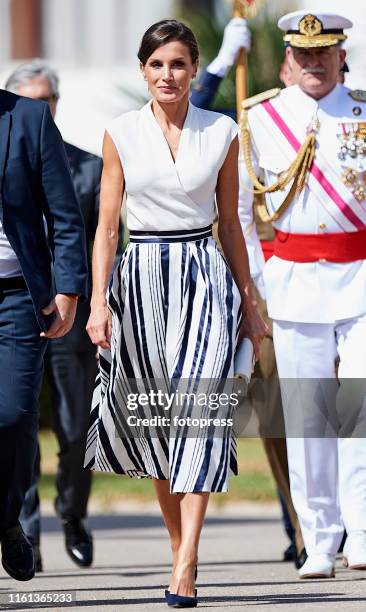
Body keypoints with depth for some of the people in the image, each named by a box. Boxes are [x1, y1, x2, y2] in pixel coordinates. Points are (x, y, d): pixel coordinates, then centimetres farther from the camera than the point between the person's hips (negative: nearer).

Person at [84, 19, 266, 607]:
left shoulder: (221, 134, 5)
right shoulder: (121, 134, 4)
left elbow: (230, 223, 12)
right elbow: (106, 225, 4)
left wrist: (249, 303, 13)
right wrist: (98, 302, -5)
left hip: (203, 276, -1)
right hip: (140, 277, 1)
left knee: (197, 410, -14)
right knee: (153, 417, 6)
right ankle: (180, 544, 23)